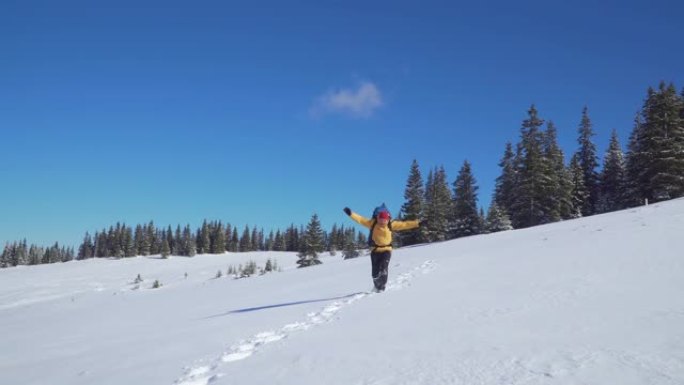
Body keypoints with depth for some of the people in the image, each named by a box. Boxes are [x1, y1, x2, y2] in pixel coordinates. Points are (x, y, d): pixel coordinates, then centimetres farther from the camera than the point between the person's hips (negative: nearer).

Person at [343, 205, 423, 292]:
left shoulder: (391, 224, -5)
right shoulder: (372, 223, -6)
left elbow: (404, 224, -6)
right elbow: (361, 219, -10)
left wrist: (418, 223, -10)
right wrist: (351, 213, -21)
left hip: (386, 250, -1)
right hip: (375, 250, 1)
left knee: (383, 269, -20)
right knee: (375, 272, 3)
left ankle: (381, 286, -3)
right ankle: (377, 286, 29)